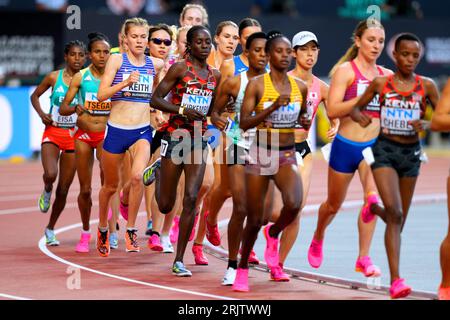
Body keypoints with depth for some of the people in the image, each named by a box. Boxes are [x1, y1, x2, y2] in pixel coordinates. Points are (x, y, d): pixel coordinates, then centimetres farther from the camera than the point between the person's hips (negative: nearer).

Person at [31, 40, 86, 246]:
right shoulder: (54, 77, -1)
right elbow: (35, 95, 11)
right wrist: (41, 114, -6)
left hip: (73, 136, 1)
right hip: (52, 133, -1)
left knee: (63, 189, 6)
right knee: (50, 174, -29)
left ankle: (50, 229, 26)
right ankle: (46, 191, 9)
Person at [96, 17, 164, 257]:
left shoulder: (156, 64, 5)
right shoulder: (117, 60, -4)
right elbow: (101, 95, -12)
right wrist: (125, 83, -23)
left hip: (142, 131, 1)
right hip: (116, 129, -1)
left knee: (137, 176, -25)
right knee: (111, 186, 13)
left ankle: (131, 229, -10)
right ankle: (102, 229, 37)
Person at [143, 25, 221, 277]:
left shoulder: (215, 75, 10)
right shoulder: (180, 68, -6)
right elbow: (155, 99, -8)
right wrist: (183, 110, -20)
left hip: (199, 140, 4)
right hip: (176, 137, -3)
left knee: (191, 200, -8)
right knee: (166, 206, 7)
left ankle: (179, 261, -2)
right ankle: (158, 171, 42)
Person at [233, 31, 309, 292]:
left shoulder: (300, 87, 4)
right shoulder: (257, 84, -7)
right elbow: (244, 123, -13)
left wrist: (305, 122, -2)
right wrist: (273, 107, -24)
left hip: (288, 155, 2)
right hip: (260, 153, -2)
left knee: (294, 204, -25)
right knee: (255, 220, 2)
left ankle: (273, 234, 9)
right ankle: (243, 268, 26)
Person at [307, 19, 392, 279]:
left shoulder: (386, 75, 6)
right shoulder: (346, 70, -8)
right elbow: (332, 110, -17)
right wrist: (365, 96, -26)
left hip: (373, 145, 2)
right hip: (346, 146, -2)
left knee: (373, 197, -23)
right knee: (334, 205, 16)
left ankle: (364, 259, -16)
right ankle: (318, 239, 47)